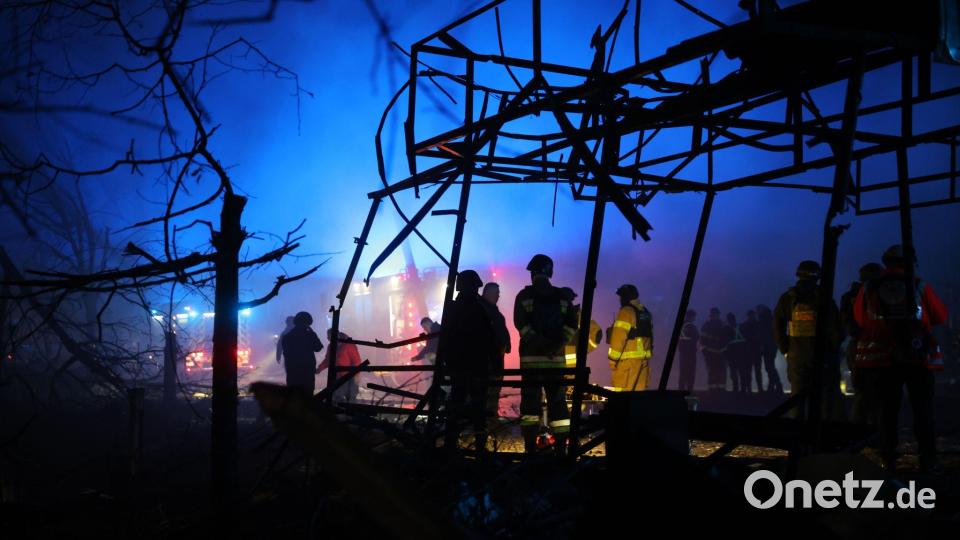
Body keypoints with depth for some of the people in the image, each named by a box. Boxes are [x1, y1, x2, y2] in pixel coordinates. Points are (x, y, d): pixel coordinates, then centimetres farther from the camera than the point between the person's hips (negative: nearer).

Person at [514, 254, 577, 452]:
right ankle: (561, 445, 4)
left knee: (530, 399, -1)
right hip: (556, 356, 2)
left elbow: (520, 323, -9)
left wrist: (537, 342, -10)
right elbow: (571, 324, 1)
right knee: (557, 400, 7)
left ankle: (531, 447, -6)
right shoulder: (562, 296, 10)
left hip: (531, 355, -2)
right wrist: (558, 344, -5)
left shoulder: (524, 296, 2)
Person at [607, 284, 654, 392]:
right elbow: (649, 336, 14)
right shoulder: (646, 313, 15)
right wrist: (645, 354, 17)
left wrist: (613, 359, -11)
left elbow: (619, 337, -14)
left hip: (628, 359, -8)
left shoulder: (626, 312, -10)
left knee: (622, 394, -7)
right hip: (643, 358, 8)